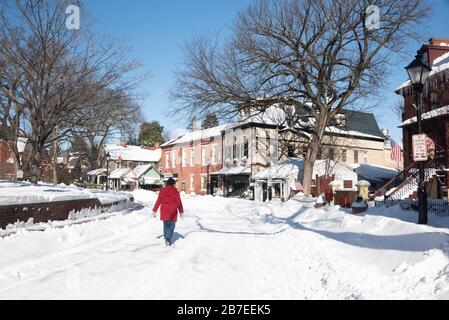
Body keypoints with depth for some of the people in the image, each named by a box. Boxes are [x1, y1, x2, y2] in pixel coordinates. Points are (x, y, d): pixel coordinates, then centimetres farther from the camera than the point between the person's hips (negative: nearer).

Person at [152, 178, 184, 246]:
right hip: (172, 212, -3)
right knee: (171, 225, 6)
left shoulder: (162, 191, 1)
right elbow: (179, 203, -5)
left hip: (164, 212, 3)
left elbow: (158, 202, 2)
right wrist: (181, 212, 4)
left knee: (166, 225, 18)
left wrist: (154, 210, 9)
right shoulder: (175, 192, -8)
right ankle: (168, 239, -10)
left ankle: (166, 238, 24)